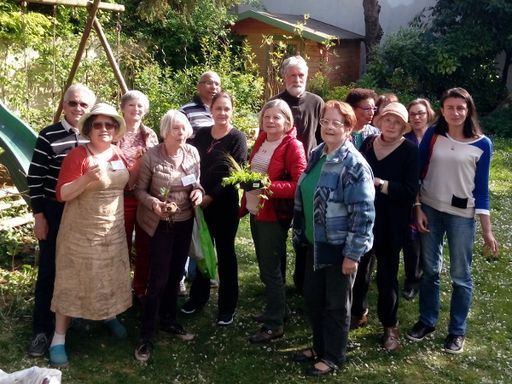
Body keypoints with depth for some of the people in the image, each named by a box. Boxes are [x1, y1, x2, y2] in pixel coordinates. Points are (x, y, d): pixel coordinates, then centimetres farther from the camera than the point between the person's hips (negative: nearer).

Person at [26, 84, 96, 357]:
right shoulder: (48, 136, -9)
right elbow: (34, 178, -7)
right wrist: (39, 215, -9)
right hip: (55, 213, -3)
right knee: (49, 269, 4)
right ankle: (42, 329, 15)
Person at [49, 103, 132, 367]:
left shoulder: (119, 156, 4)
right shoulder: (77, 155, -15)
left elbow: (124, 185, 17)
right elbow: (61, 194, -17)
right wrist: (87, 178, -33)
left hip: (113, 230, 6)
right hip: (81, 230, -5)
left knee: (111, 275, 17)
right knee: (73, 280, 2)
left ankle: (110, 316, 41)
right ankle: (59, 338, 12)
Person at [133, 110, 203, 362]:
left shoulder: (193, 153, -2)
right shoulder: (151, 156, -16)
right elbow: (140, 189, -9)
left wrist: (198, 193, -12)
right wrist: (153, 203, -27)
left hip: (185, 222, 5)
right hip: (161, 223, -5)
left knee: (176, 274, 16)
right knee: (159, 278, -5)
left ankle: (168, 320, 35)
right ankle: (146, 334, 7)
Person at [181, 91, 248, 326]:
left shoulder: (237, 139, -7)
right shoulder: (201, 135, 6)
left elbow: (234, 175, -12)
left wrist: (210, 197, -15)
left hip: (224, 204, -4)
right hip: (200, 203, 4)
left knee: (225, 253, 5)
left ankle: (227, 306, 16)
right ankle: (198, 297, 31)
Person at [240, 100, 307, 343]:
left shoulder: (293, 146, -12)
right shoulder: (261, 141, 11)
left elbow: (300, 184, -20)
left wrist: (269, 187, -27)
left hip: (274, 215, -7)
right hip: (255, 211, 8)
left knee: (270, 269, -2)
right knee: (265, 266, 16)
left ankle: (274, 324, 9)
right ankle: (276, 310, 32)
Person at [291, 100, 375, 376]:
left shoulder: (354, 165, -18)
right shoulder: (316, 154, 6)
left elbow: (363, 213, -20)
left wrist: (353, 253, -20)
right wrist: (299, 232, 16)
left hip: (339, 246, -7)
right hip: (315, 242, 8)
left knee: (336, 303, 9)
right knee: (312, 298, 18)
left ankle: (333, 356, 28)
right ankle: (319, 346, 39)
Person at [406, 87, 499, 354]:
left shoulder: (482, 144, -5)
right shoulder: (432, 135, -3)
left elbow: (481, 189, -2)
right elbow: (417, 173, 1)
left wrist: (487, 230, -4)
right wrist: (417, 208, -6)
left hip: (462, 215, -1)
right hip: (430, 210, 1)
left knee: (460, 275, 6)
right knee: (430, 270, 13)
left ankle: (457, 330, 22)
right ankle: (427, 320, 29)